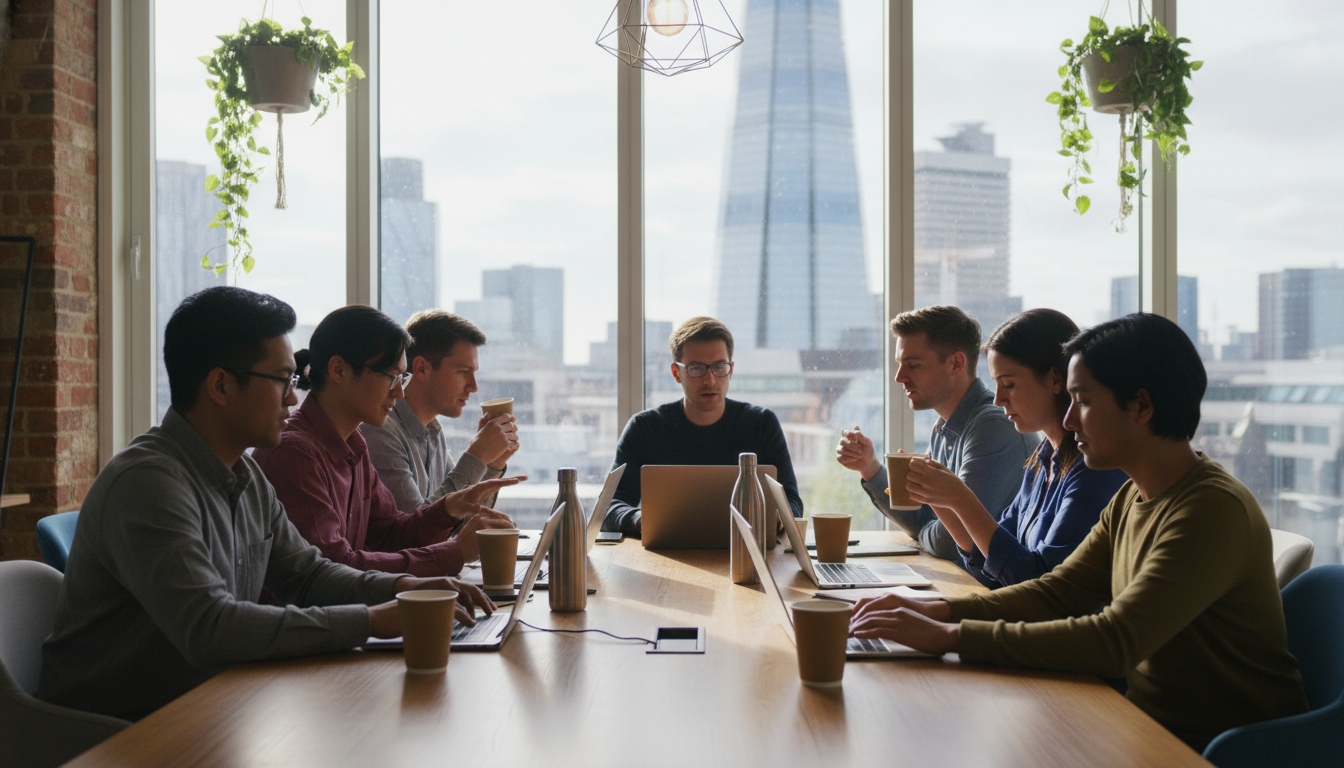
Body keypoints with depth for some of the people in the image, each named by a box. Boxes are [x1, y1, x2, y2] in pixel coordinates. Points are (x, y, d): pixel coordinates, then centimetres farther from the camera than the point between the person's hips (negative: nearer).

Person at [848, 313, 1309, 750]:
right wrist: (938, 611, -8)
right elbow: (1058, 591, 7)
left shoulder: (1214, 509, -23)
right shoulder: (1131, 499, 6)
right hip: (1152, 723, 7)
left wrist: (950, 636, -31)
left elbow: (1115, 641, -31)